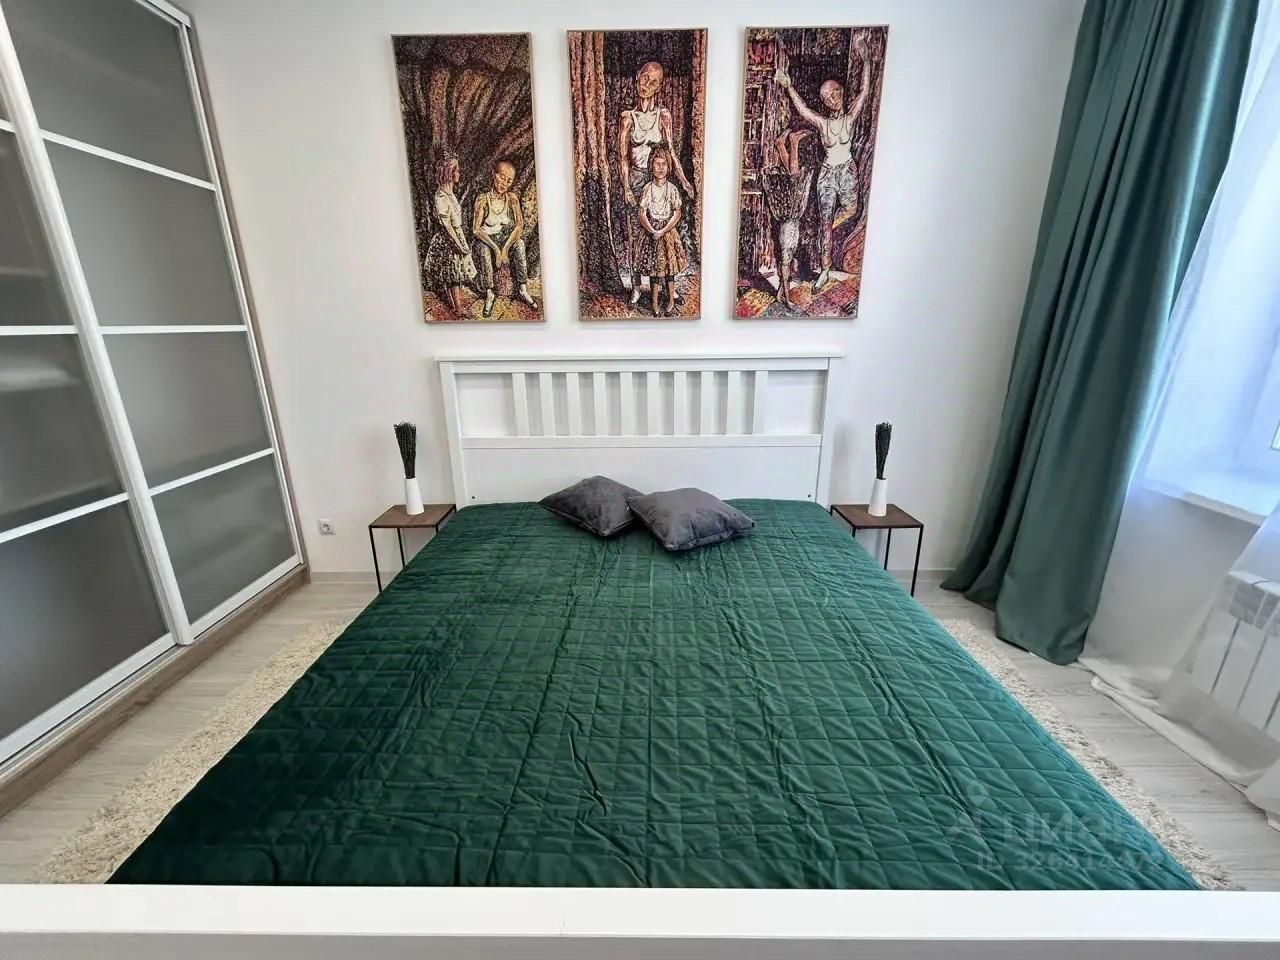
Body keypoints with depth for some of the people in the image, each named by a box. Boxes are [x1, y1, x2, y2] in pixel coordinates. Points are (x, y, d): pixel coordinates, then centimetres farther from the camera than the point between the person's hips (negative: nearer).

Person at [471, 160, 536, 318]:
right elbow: (476, 229, -17)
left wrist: (505, 248, -26)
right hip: (486, 239, -2)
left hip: (507, 237, 2)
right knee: (484, 249, -35)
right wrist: (495, 248, -30)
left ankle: (522, 289, -23)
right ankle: (489, 294, -27)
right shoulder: (483, 199, -12)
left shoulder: (512, 197, -6)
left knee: (520, 243, -29)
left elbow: (519, 225, -13)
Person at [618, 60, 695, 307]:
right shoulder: (627, 117, 2)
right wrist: (626, 187, -10)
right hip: (635, 179, -1)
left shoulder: (664, 115, 6)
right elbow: (622, 156, 0)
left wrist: (683, 180, 1)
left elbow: (670, 150, 8)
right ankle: (636, 286, 7)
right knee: (636, 233, -1)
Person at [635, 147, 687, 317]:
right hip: (651, 232, 0)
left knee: (670, 268, 3)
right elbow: (641, 213, -4)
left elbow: (677, 213, -4)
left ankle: (671, 302, 13)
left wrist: (663, 231, -14)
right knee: (653, 269, 3)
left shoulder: (672, 189, 0)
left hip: (668, 232, 0)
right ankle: (655, 304, 13)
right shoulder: (647, 188, 0)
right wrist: (652, 231, -16)